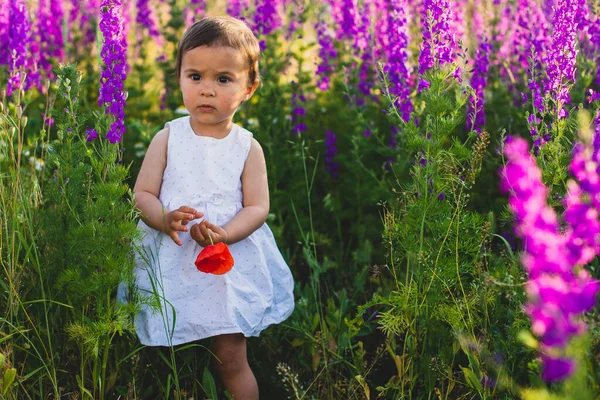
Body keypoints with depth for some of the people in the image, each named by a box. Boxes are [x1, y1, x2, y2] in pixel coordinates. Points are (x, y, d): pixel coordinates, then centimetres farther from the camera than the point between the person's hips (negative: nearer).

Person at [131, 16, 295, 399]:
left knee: (232, 361, 3)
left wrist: (224, 233, -24)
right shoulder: (168, 138, 0)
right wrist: (166, 219, -23)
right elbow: (143, 194, -2)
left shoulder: (248, 147, -2)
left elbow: (257, 207, -5)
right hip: (172, 266, 1)